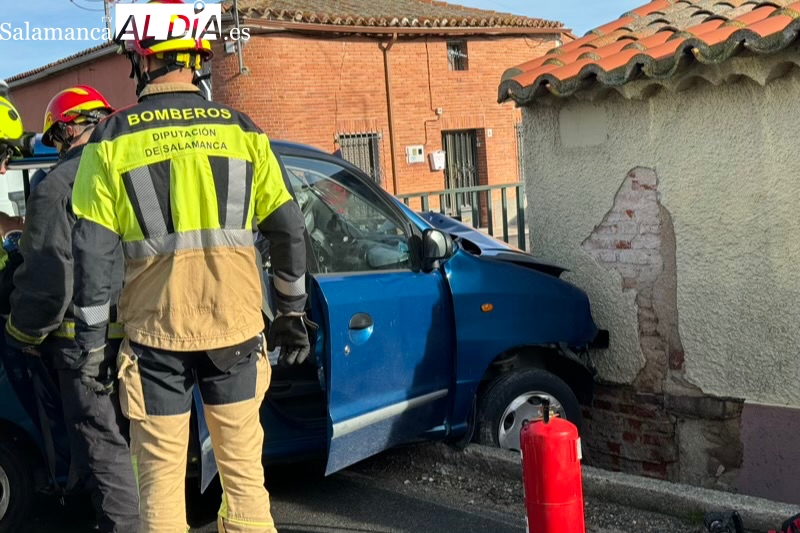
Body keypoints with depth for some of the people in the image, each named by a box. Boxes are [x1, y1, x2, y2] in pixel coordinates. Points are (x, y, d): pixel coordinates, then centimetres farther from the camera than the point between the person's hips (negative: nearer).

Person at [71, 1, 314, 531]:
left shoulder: (113, 139, -1)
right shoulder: (241, 130, 4)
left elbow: (92, 249, -3)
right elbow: (288, 228, 5)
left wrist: (91, 341, 3)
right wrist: (292, 310, 15)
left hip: (155, 330, -1)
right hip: (235, 323, 2)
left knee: (162, 473, 9)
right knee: (243, 465, 13)